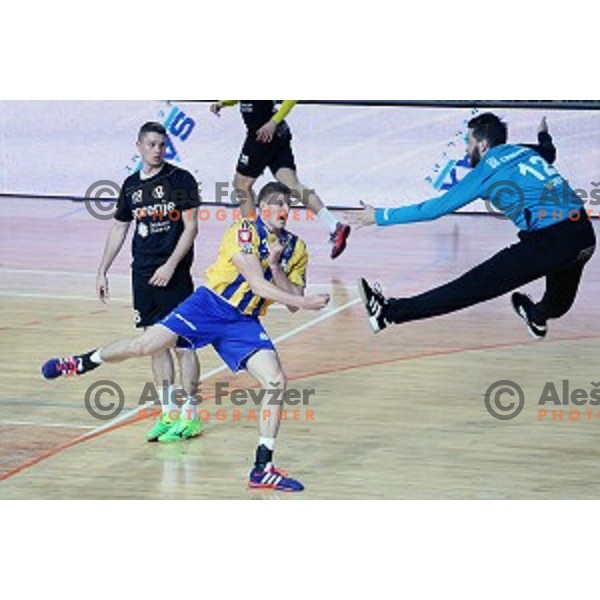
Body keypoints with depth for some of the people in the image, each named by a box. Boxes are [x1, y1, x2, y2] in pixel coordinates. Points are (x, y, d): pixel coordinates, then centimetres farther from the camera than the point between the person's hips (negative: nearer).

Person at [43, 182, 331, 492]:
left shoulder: (295, 249, 6)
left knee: (277, 382, -13)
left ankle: (263, 469, -4)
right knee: (146, 344, -16)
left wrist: (275, 266, -14)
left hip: (244, 323, 4)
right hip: (210, 304, -4)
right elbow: (257, 283, -20)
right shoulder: (245, 232, -11)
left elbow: (292, 302, 1)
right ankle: (82, 363, 14)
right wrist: (304, 301, -24)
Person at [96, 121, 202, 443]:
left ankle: (190, 416, 2)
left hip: (174, 275, -5)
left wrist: (170, 265, -16)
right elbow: (119, 229, 19)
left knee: (182, 344, -4)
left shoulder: (180, 180, -5)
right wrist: (102, 271, 15)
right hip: (142, 273, 5)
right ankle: (168, 412, 15)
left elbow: (191, 227, -8)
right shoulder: (131, 185, 11)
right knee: (156, 343, 8)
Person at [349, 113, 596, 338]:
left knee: (472, 287, -4)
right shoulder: (525, 152, 21)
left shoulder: (488, 171, 3)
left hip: (548, 242, -6)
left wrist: (381, 217, 11)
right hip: (585, 235, 6)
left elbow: (438, 207, 4)